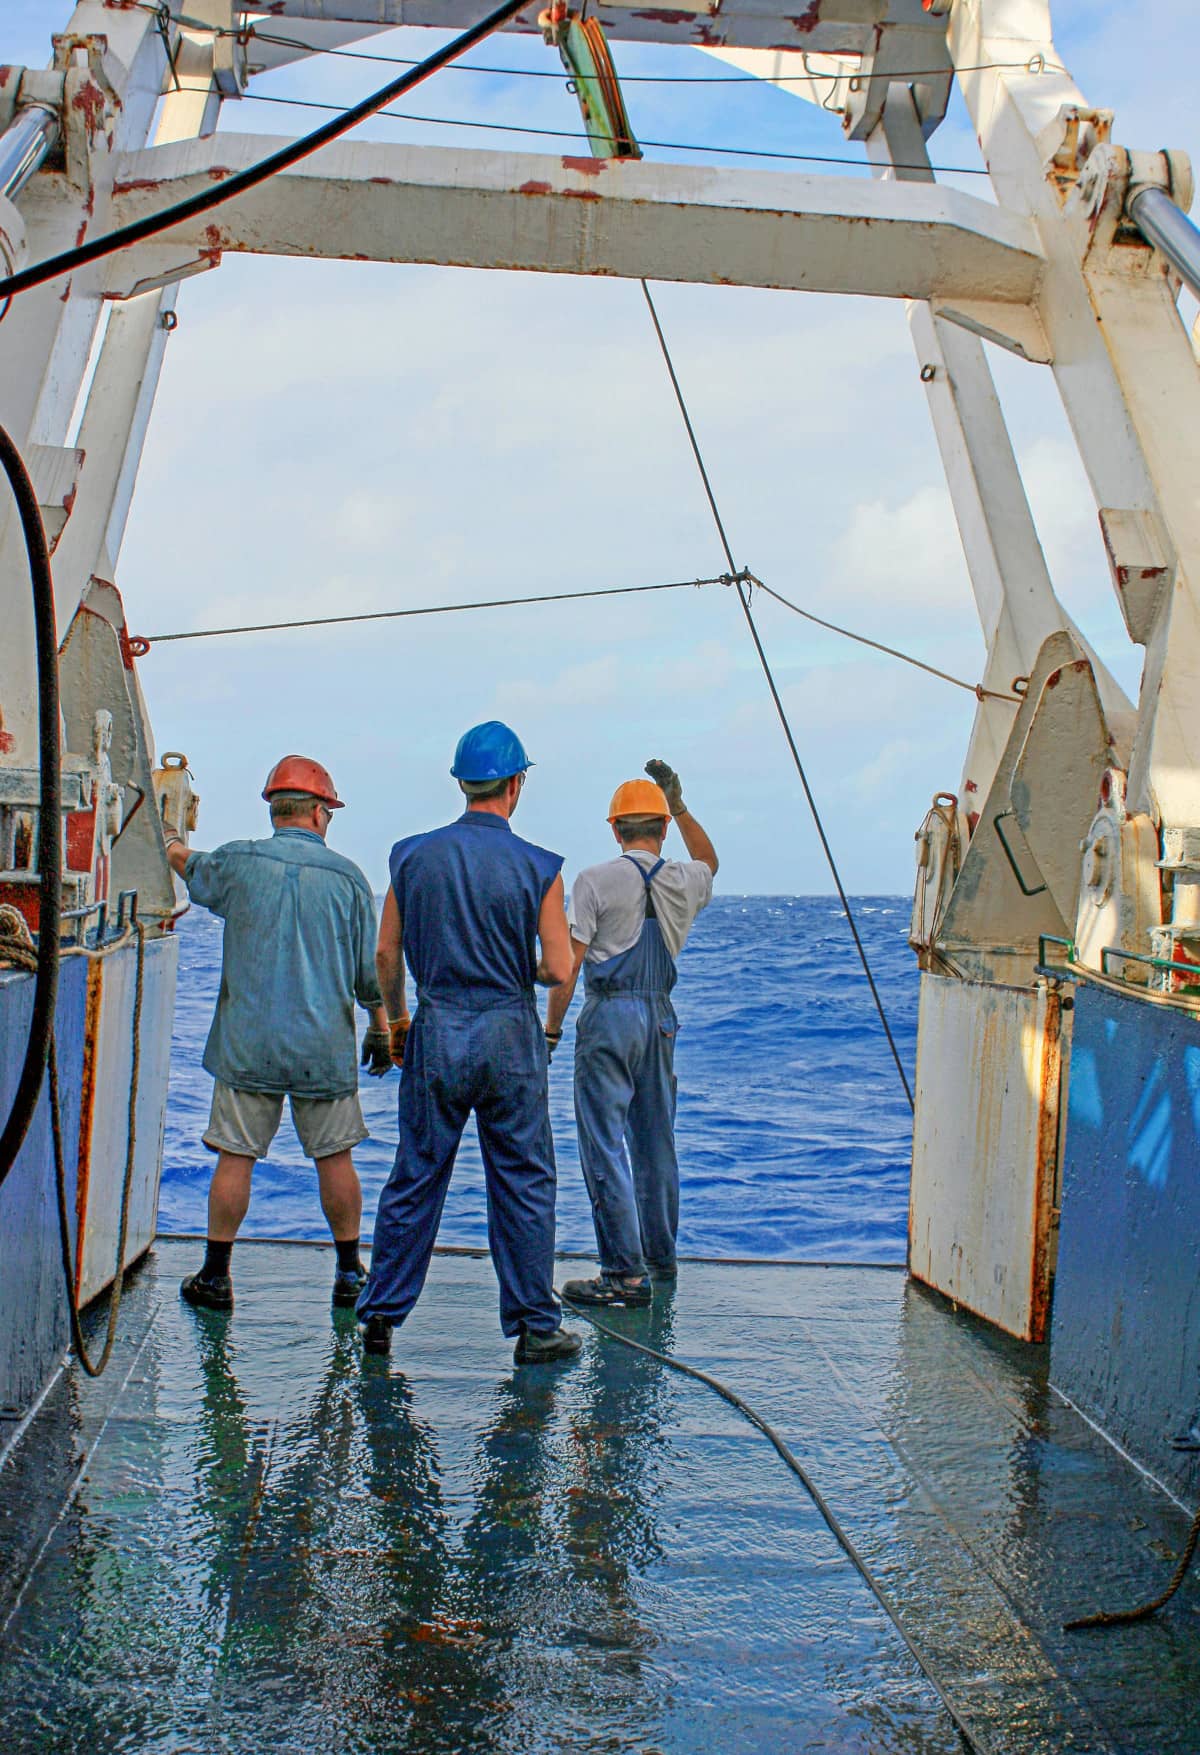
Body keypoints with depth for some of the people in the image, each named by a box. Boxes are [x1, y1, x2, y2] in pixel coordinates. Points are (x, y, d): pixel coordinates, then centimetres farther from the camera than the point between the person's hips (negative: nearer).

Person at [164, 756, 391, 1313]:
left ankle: (215, 1276, 12)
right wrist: (382, 1030, 15)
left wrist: (169, 837, 43)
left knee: (234, 1157, 6)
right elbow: (372, 971, 1)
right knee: (334, 1157, 10)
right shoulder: (347, 877, -3)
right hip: (325, 1047, 0)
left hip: (248, 1045, 0)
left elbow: (187, 864, 21)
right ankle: (350, 1273, 19)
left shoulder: (239, 862, -3)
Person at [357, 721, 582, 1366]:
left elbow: (386, 955, 5)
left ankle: (380, 1316, 17)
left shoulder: (413, 855, 0)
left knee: (414, 1179, 11)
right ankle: (535, 1326, 13)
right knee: (523, 1184, 7)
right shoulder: (537, 866, -8)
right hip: (509, 1032, -2)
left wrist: (395, 1017, 20)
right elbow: (558, 970, -9)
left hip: (436, 1029, 3)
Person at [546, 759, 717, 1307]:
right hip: (660, 1015, 6)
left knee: (605, 1146, -4)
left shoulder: (597, 880, -7)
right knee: (656, 1141, 17)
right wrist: (678, 804, 33)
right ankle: (660, 1256, 29)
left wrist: (551, 1030, -3)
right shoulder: (684, 880, 7)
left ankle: (625, 1272, -7)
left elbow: (568, 964, -10)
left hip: (610, 1014, -6)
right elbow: (709, 860, 34)